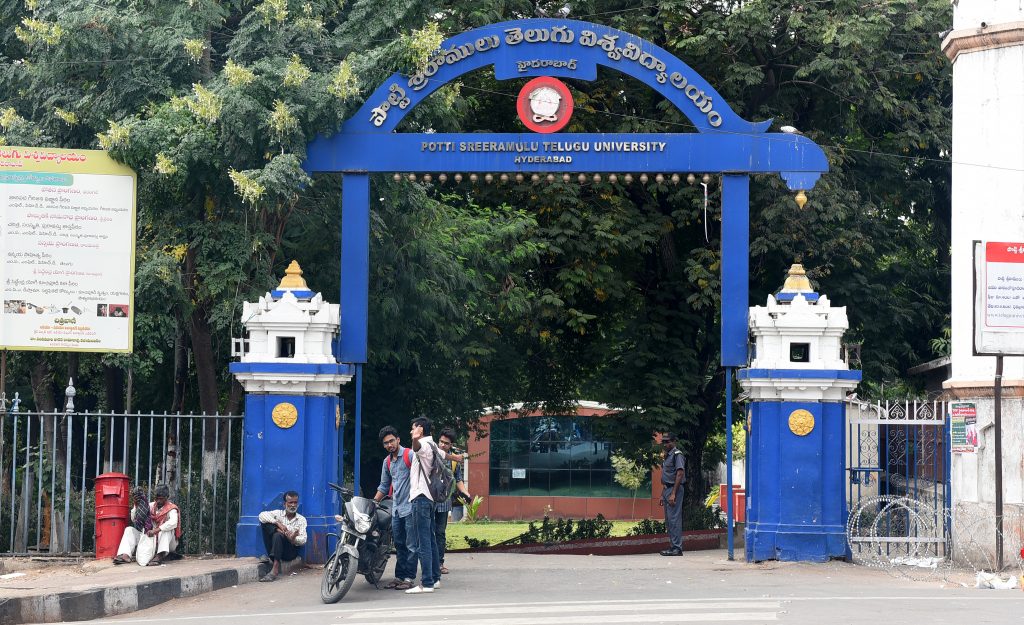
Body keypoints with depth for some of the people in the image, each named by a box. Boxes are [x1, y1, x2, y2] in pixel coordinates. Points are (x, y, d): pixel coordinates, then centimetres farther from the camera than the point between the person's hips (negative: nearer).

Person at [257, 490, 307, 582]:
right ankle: (270, 555, -21)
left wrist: (294, 539, -28)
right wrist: (277, 523, -19)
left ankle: (275, 569, -43)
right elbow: (262, 515, -7)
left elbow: (303, 540, -5)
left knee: (278, 536, -34)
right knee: (264, 523, -14)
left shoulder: (301, 519, 8)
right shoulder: (278, 513, 11)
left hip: (291, 551, -2)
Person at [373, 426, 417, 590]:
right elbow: (384, 486, 26)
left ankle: (409, 577, -6)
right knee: (399, 545, 11)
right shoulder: (387, 461, 17)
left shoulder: (410, 455, -7)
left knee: (410, 545, -6)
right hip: (396, 509, 8)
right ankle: (399, 576, 15)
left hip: (410, 507, -8)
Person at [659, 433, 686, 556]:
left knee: (674, 519, -12)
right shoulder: (667, 456, 20)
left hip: (675, 489, -10)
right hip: (667, 490, 10)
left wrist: (673, 494, -22)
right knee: (668, 521, 11)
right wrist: (662, 495, 20)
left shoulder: (677, 455, -9)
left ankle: (677, 547, -12)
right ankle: (672, 546, 15)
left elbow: (680, 474, -18)